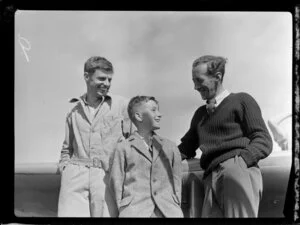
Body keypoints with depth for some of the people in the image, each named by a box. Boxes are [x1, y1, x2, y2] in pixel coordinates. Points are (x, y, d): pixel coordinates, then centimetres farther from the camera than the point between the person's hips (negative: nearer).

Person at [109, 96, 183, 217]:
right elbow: (116, 182, 7)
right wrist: (123, 210, -1)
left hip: (167, 210, 3)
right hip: (135, 210, -2)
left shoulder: (170, 147, 16)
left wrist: (176, 209, 7)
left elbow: (177, 181, 16)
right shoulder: (124, 147, 8)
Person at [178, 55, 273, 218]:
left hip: (238, 169, -4)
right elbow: (185, 149, 28)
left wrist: (241, 159, -15)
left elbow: (263, 140, 2)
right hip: (211, 178, 4)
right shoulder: (200, 113, 27)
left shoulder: (241, 100, 11)